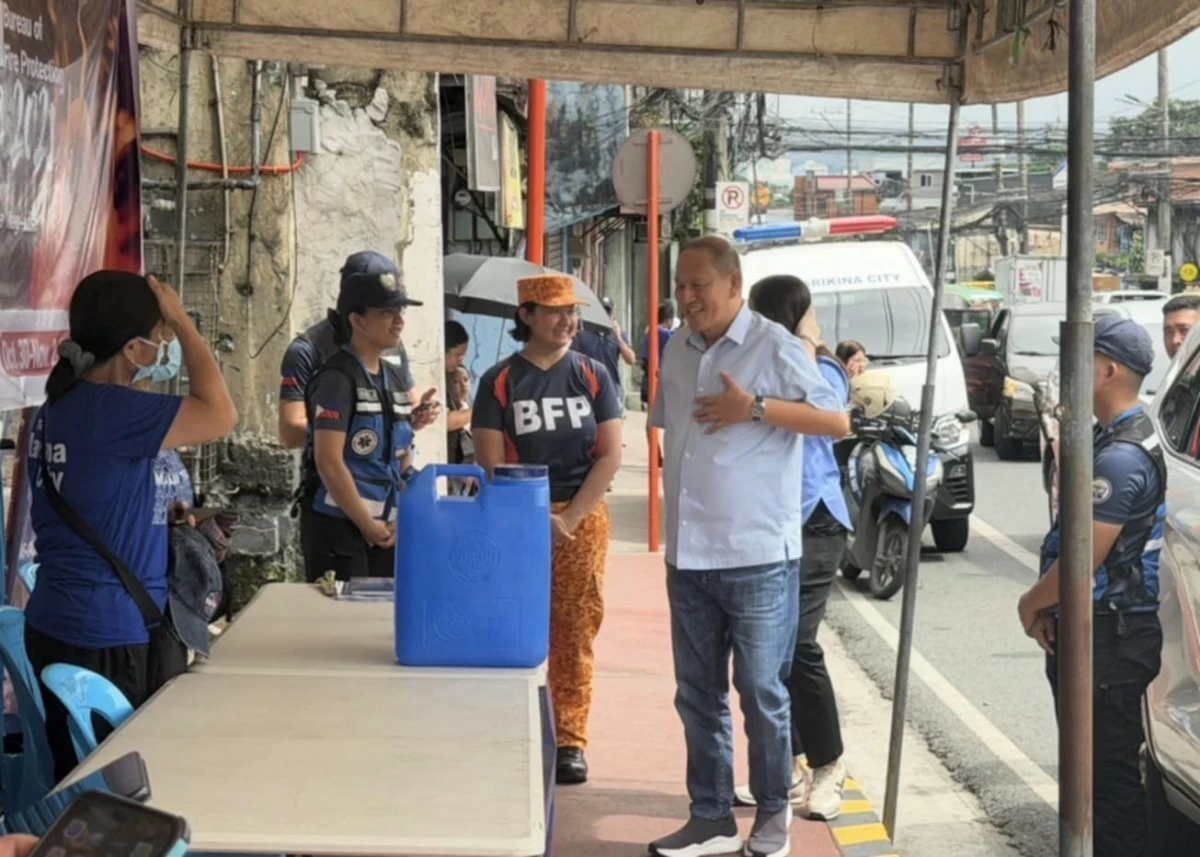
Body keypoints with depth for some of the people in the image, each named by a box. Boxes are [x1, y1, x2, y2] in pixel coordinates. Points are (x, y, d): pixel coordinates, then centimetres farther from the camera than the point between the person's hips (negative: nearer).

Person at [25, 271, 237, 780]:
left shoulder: (61, 406, 9)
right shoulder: (109, 410, -20)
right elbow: (219, 416, -21)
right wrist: (184, 322, -12)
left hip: (63, 625, 10)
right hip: (105, 638, -10)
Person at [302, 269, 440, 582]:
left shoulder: (396, 379, 13)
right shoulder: (338, 379, -11)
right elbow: (328, 462, -18)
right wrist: (368, 525, -13)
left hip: (387, 532, 8)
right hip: (339, 529, -8)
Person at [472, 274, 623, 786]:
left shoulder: (593, 376, 5)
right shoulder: (499, 382, 1)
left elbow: (611, 456, 0)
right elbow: (492, 463, -4)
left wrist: (569, 518, -9)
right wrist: (539, 519, -12)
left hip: (582, 519, 1)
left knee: (575, 634, 2)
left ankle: (570, 740, 8)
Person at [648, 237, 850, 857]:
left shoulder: (775, 347, -9)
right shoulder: (677, 350, 10)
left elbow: (837, 422, -10)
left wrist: (756, 408, -20)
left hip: (758, 556, -6)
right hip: (688, 557, 6)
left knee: (762, 693, 4)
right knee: (697, 695, 10)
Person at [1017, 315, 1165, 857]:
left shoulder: (1121, 456, -21)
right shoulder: (1114, 439, 13)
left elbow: (1085, 558, -22)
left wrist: (1033, 602, -5)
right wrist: (1049, 606, 9)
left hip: (1108, 639, -10)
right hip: (1097, 631, 10)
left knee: (1110, 770, -4)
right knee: (1090, 764, 18)